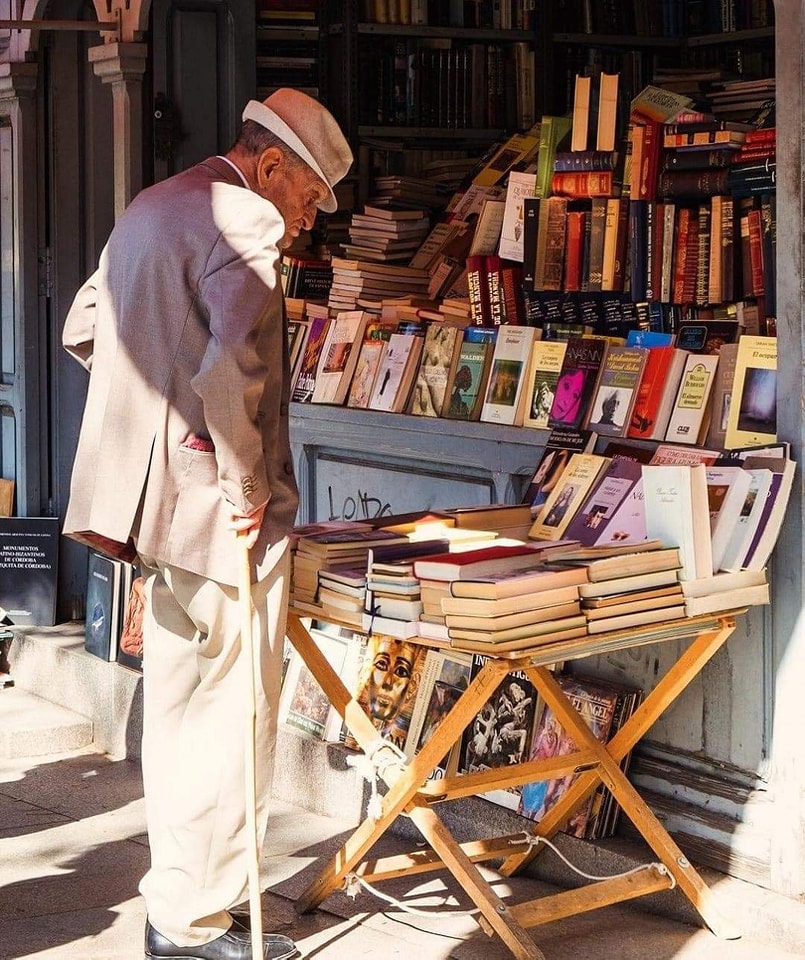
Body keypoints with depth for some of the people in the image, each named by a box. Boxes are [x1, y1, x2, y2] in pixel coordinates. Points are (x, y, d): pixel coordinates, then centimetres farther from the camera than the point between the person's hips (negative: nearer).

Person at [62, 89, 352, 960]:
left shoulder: (147, 209, 18)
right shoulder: (246, 222, -13)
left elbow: (82, 332, 24)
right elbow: (232, 360, -27)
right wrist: (247, 485, -19)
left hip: (150, 492, 10)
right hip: (213, 501, -10)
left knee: (174, 702, 16)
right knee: (234, 709, -2)